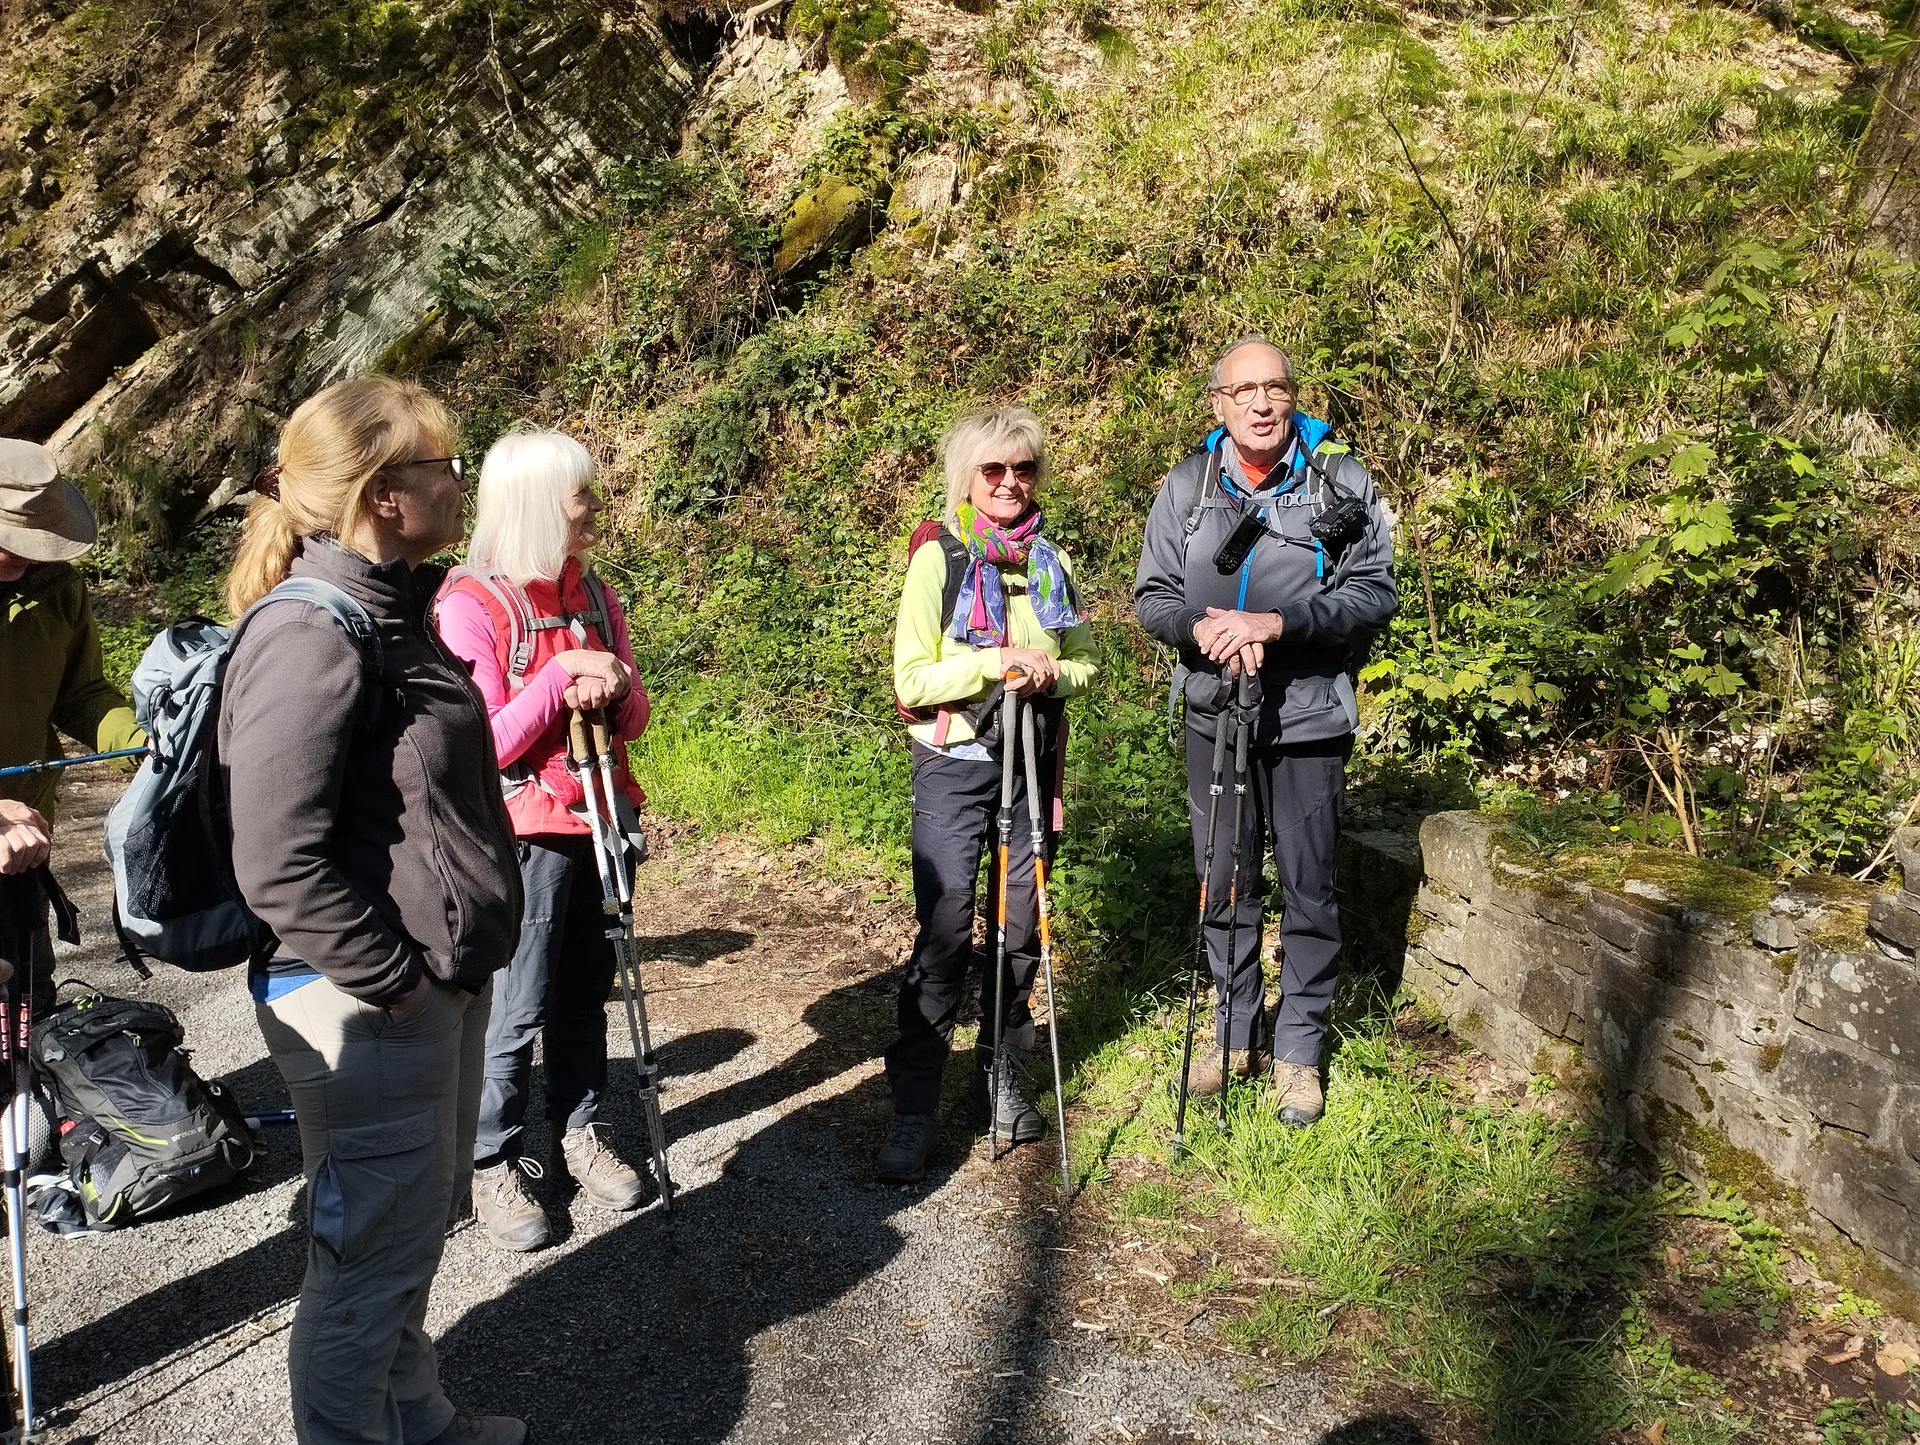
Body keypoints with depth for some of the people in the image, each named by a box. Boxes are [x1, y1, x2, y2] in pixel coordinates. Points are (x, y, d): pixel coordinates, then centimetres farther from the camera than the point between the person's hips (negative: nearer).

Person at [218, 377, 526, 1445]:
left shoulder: (396, 614, 9)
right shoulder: (309, 637, -21)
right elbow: (279, 862, -25)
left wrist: (463, 962, 15)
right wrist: (388, 978, -18)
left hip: (445, 986, 10)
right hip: (369, 1008, -10)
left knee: (423, 1225, 24)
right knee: (371, 1254, 6)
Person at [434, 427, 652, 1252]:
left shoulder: (594, 596, 7)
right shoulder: (471, 606, -13)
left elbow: (633, 718, 9)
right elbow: (484, 745, -17)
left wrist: (612, 686, -12)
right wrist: (560, 677, -21)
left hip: (600, 821, 6)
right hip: (525, 836, -6)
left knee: (585, 992, 14)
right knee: (516, 1010, 1)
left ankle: (579, 1133, 30)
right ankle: (492, 1166, 16)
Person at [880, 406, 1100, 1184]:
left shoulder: (1052, 561, 9)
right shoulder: (939, 558, -4)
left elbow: (1086, 661, 13)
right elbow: (912, 679, -10)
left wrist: (1050, 675, -9)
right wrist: (999, 662, -20)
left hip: (1034, 760, 4)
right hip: (955, 763, -4)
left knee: (1021, 927, 9)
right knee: (944, 931, -10)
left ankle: (1004, 1077, 26)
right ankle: (913, 1111, -2)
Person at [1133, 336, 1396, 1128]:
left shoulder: (1341, 480, -4)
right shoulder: (1187, 486, 3)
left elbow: (1374, 593, -10)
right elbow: (1152, 596, 4)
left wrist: (1276, 624, -23)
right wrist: (1202, 628, -17)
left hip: (1309, 717, -2)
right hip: (1214, 714, 3)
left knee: (1308, 888, 5)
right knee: (1224, 883, 12)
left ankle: (1299, 1048, 21)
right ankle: (1235, 1031, 29)